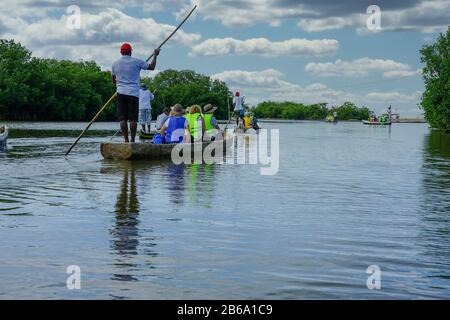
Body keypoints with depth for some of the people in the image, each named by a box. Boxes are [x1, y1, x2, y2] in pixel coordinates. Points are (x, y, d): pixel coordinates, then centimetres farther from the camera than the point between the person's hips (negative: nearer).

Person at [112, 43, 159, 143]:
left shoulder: (115, 64, 8)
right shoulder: (136, 62, -1)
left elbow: (113, 80, 19)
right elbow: (151, 67, 7)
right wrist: (155, 55, 22)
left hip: (121, 93, 2)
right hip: (133, 93, -2)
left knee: (123, 118, 2)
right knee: (133, 118, -1)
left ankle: (126, 140, -1)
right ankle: (132, 140, -1)